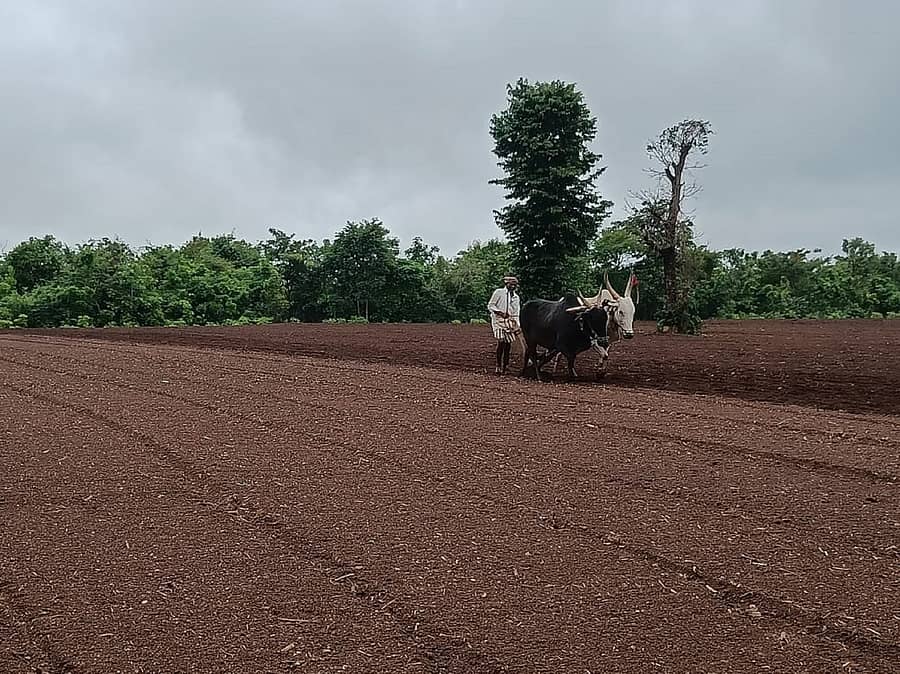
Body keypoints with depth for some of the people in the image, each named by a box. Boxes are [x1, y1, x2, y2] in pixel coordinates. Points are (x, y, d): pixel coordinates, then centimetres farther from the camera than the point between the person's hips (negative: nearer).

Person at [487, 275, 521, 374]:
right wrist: (500, 312, -14)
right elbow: (490, 306, -1)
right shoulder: (498, 292, 1)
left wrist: (517, 326, 8)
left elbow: (516, 314, 20)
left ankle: (504, 367, 7)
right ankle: (498, 366, -8)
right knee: (501, 341, -18)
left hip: (510, 321, 5)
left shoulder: (516, 297, 17)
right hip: (498, 319, -5)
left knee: (508, 344, -2)